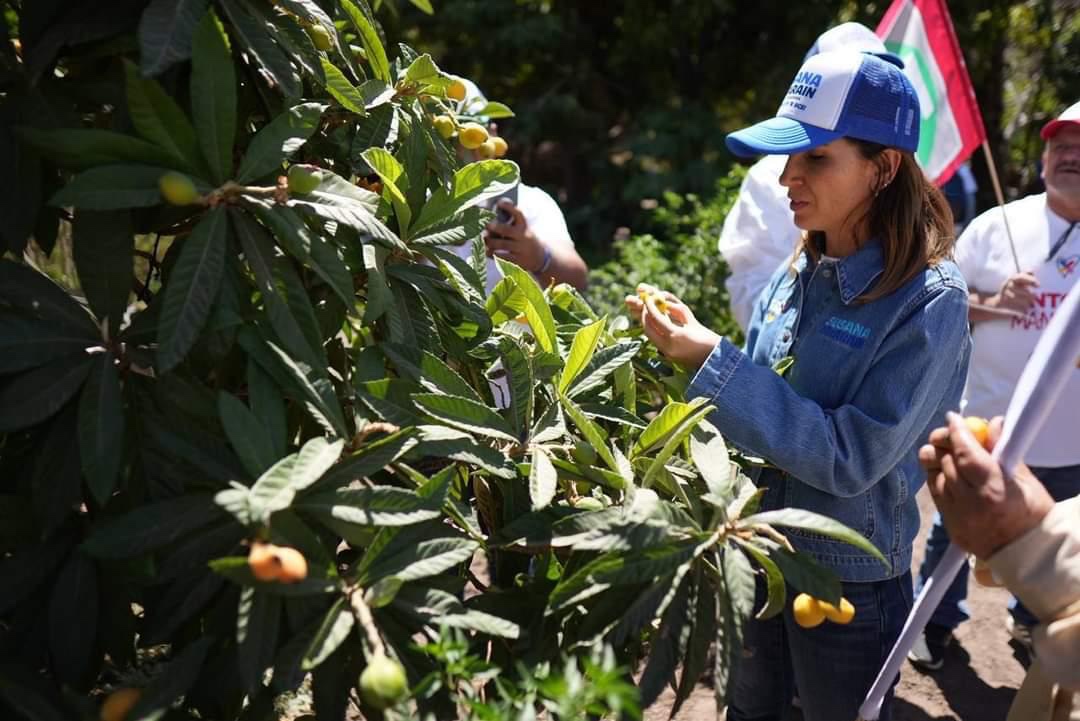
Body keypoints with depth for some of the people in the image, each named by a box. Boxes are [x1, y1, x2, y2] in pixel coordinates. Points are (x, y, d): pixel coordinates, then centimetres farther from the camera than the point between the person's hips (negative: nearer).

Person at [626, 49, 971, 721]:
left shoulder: (928, 300, -21)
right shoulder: (798, 274, -3)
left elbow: (850, 459, -26)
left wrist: (713, 362, -29)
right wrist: (682, 352, -11)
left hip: (850, 584, -5)